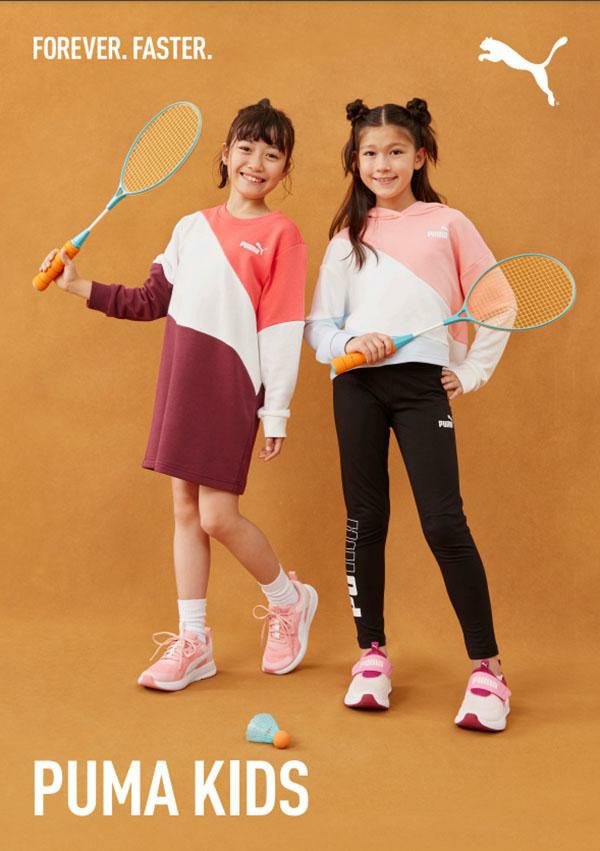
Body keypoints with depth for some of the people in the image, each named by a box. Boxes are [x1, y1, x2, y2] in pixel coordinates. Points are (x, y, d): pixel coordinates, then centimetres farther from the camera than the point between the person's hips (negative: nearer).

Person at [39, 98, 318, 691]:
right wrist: (79, 287, 10)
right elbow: (152, 301, 16)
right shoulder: (191, 227, 12)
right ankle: (192, 642, 19)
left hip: (233, 386, -6)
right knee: (185, 509, 8)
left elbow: (283, 329, -8)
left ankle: (289, 600, 22)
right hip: (181, 378, 6)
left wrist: (276, 414, -10)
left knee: (218, 516, -5)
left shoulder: (280, 234, -4)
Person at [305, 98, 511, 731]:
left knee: (444, 523, -9)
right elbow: (318, 324, 10)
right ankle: (372, 654, 19)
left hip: (422, 382, -3)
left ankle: (486, 667, 2)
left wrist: (472, 372, 3)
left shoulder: (446, 224, 8)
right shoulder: (347, 236, 13)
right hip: (357, 385, 3)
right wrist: (351, 342, -10)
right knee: (365, 520, 6)